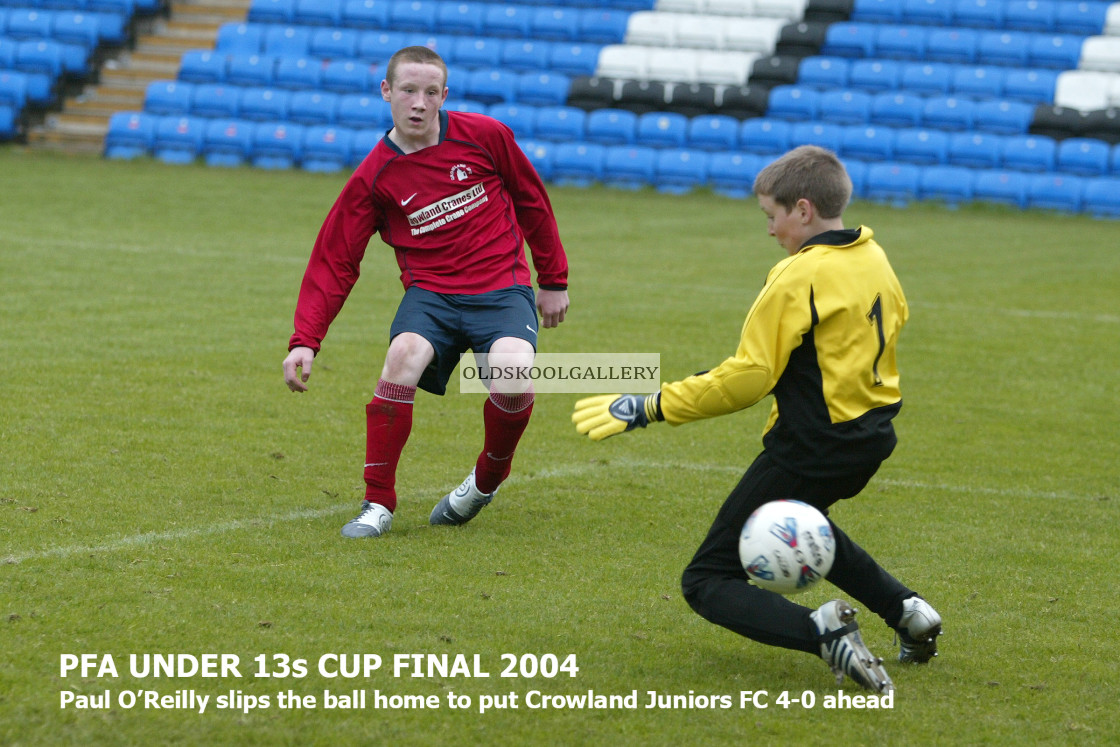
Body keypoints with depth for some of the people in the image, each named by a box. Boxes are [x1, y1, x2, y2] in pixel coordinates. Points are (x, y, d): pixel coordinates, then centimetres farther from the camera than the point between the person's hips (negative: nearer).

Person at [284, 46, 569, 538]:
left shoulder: (485, 137, -2)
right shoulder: (374, 178, -2)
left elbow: (532, 203, 13)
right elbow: (334, 263, 1)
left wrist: (553, 281, 18)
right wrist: (305, 340, -9)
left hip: (502, 289, 0)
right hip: (430, 293, 0)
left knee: (514, 379, -30)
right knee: (403, 357, -32)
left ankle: (487, 480, 3)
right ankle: (378, 503, -16)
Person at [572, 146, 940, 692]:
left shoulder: (799, 277, -20)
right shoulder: (874, 259, 4)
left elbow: (748, 378, -23)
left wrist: (650, 408, -19)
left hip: (810, 451, -9)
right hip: (871, 439, 9)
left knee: (707, 581, -2)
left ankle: (822, 631, -27)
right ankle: (906, 609, 26)